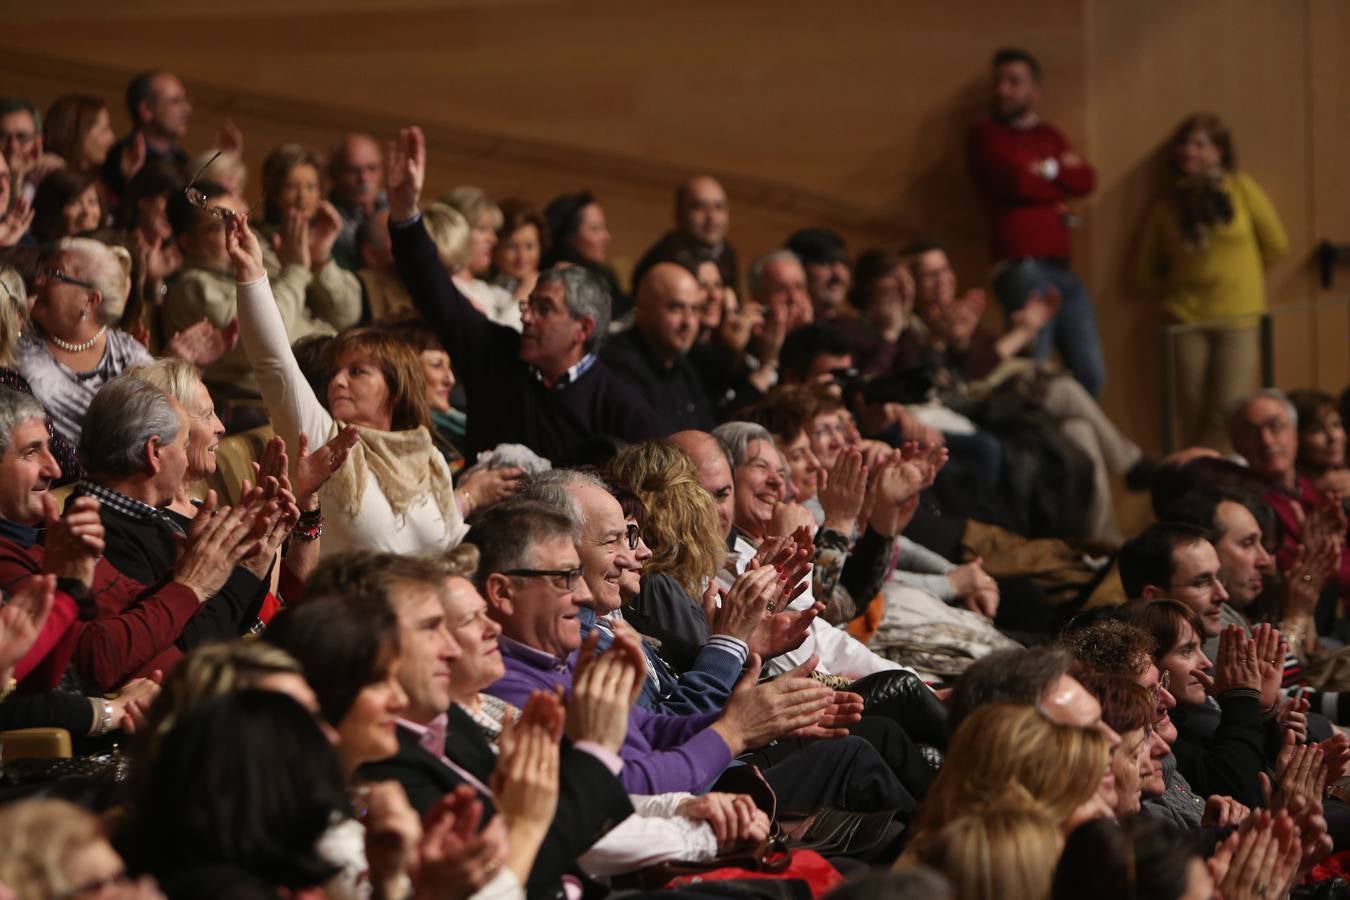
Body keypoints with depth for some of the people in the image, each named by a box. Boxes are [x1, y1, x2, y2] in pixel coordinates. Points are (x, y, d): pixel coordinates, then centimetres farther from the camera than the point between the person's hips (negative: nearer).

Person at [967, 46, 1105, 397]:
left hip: (1061, 270, 6)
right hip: (1023, 270, -6)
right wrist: (1059, 187, 5)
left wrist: (1049, 169, -4)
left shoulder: (1050, 137, 24)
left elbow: (1086, 180, 9)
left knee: (1091, 375, 1)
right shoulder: (986, 136, 6)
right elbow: (1017, 181, -11)